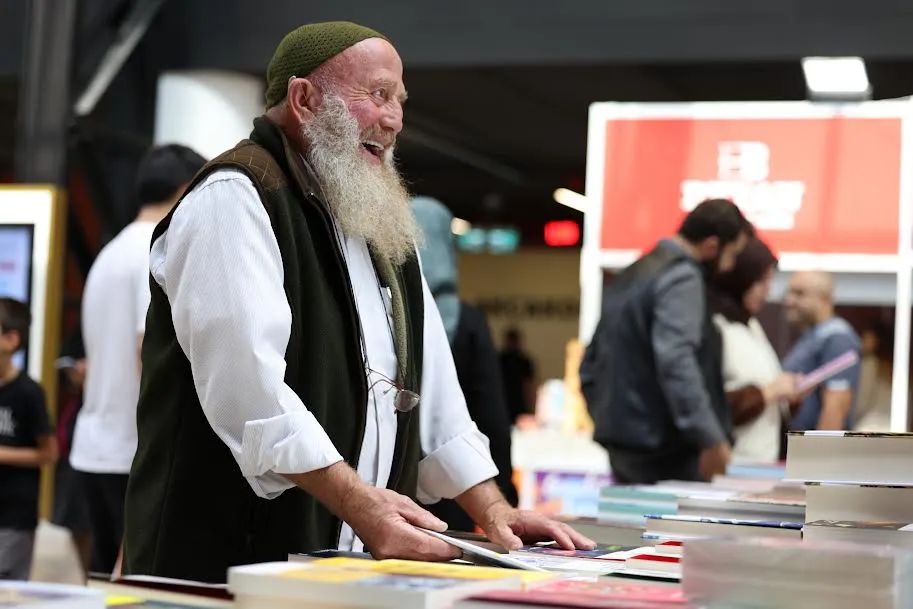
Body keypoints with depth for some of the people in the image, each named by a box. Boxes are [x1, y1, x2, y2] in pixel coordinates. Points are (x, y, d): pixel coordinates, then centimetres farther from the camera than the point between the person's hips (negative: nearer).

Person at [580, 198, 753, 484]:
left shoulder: (631, 276, 17)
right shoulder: (682, 278, -11)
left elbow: (591, 363, 21)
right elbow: (676, 362, -25)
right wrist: (711, 438, -26)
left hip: (622, 443, 9)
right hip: (665, 450, -9)